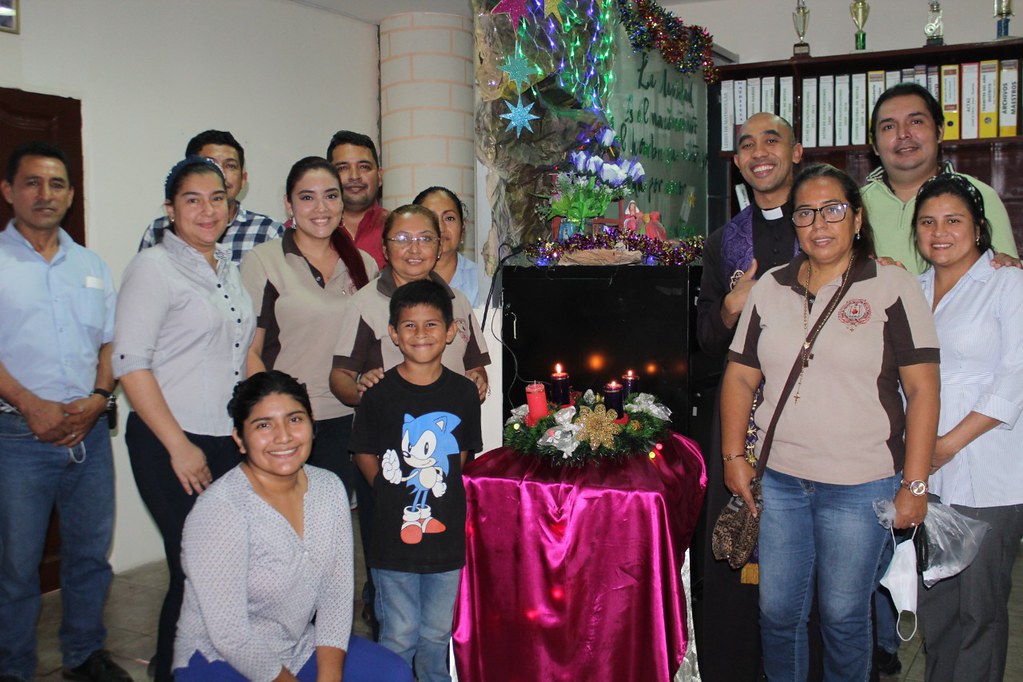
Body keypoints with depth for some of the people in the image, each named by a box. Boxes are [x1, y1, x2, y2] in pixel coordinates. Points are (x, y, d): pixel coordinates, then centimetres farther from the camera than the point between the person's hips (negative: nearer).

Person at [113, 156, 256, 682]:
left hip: (232, 442, 6)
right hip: (172, 446, -6)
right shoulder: (153, 268, -7)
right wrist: (179, 446, -17)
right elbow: (130, 363, -14)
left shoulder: (228, 268, 14)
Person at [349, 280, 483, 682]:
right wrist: (393, 493, -4)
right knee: (399, 638, 8)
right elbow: (364, 454, 3)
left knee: (438, 635, 16)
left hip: (447, 537, 2)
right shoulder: (380, 395, -7)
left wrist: (442, 494, 4)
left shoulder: (464, 393, 0)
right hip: (394, 538, -2)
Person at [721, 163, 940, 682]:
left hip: (861, 485, -3)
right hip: (777, 478, 3)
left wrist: (915, 485, -10)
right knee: (777, 609, 12)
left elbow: (922, 389, -7)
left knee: (843, 615, 9)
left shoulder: (892, 286, -5)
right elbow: (740, 375, 9)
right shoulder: (769, 288, 7)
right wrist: (734, 455, 1)